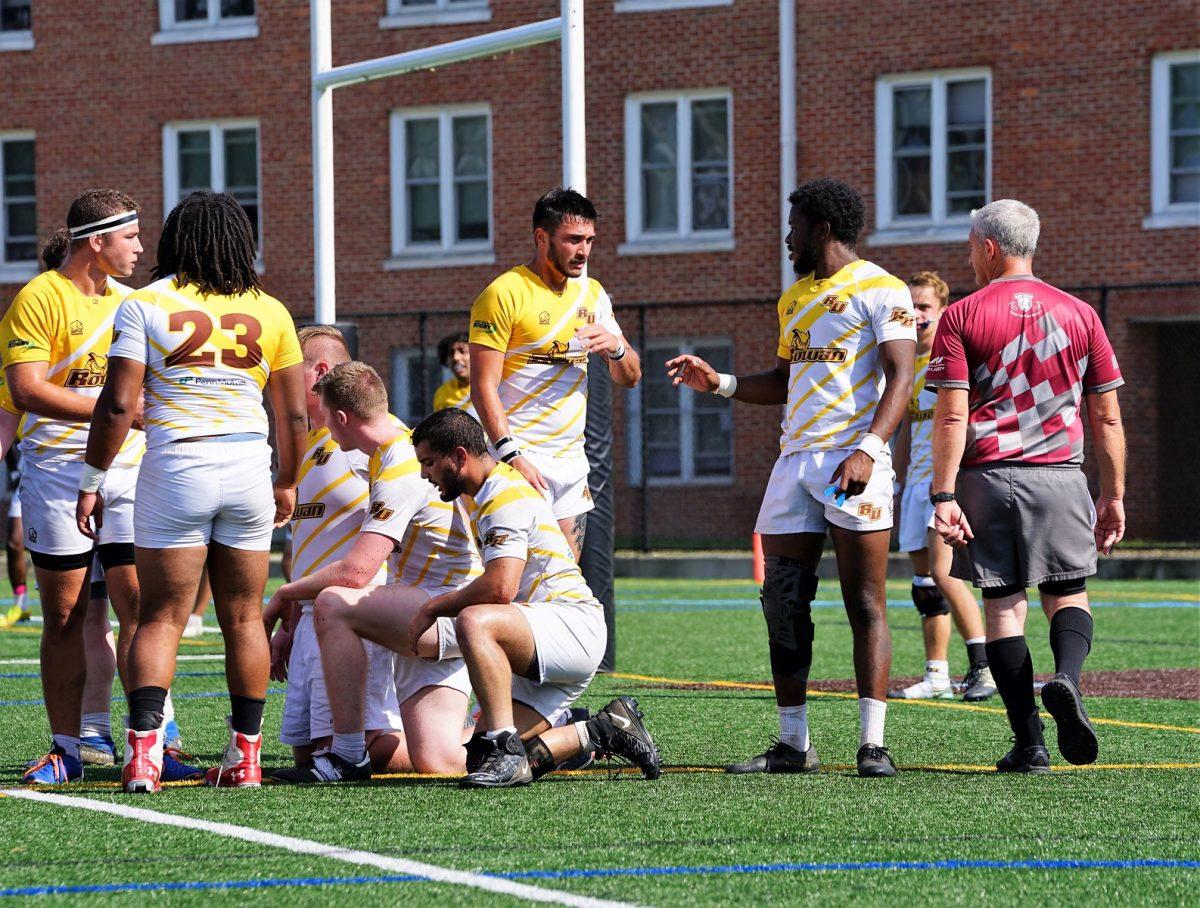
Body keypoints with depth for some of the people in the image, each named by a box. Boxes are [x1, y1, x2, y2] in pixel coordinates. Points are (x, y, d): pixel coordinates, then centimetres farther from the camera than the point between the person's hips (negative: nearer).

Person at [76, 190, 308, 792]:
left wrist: (92, 482, 3)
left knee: (162, 617, 1)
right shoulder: (269, 312, 7)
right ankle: (245, 755, 13)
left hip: (176, 466, -2)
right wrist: (286, 485, 23)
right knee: (243, 618, 11)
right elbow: (294, 416, 9)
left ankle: (144, 748, -14)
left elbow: (117, 407, -6)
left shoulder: (145, 306, -1)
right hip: (249, 467, 2)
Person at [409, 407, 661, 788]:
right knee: (480, 759, -3)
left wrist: (434, 607, -12)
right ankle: (605, 731, 11)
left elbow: (500, 588, -25)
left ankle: (505, 750, -37)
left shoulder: (505, 496, -12)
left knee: (474, 622, -36)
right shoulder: (485, 495, 21)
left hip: (575, 625, -10)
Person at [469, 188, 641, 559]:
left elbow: (630, 376, 18)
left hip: (573, 459, 7)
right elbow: (483, 387, -12)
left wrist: (615, 347, -5)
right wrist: (511, 455, -23)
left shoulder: (592, 294, 13)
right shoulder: (505, 293, -8)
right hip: (522, 462, -7)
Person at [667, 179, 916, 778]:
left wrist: (867, 449, -25)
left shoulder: (879, 290, -4)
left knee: (864, 604, -8)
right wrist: (718, 384, 18)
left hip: (852, 462, -8)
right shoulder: (794, 299, 22)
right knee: (782, 604, 3)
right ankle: (794, 744, 9)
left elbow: (901, 377, -13)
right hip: (796, 459, 8)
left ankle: (873, 745, -9)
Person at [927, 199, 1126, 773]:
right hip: (1060, 478, 2)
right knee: (1067, 594, 12)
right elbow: (1107, 417, 8)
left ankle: (1029, 742, 1)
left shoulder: (961, 318, -1)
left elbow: (952, 416, -9)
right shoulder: (1079, 315, 8)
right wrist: (1113, 495, 13)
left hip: (988, 478, -1)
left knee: (1003, 603, 5)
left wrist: (943, 495, -10)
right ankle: (1066, 678, -19)